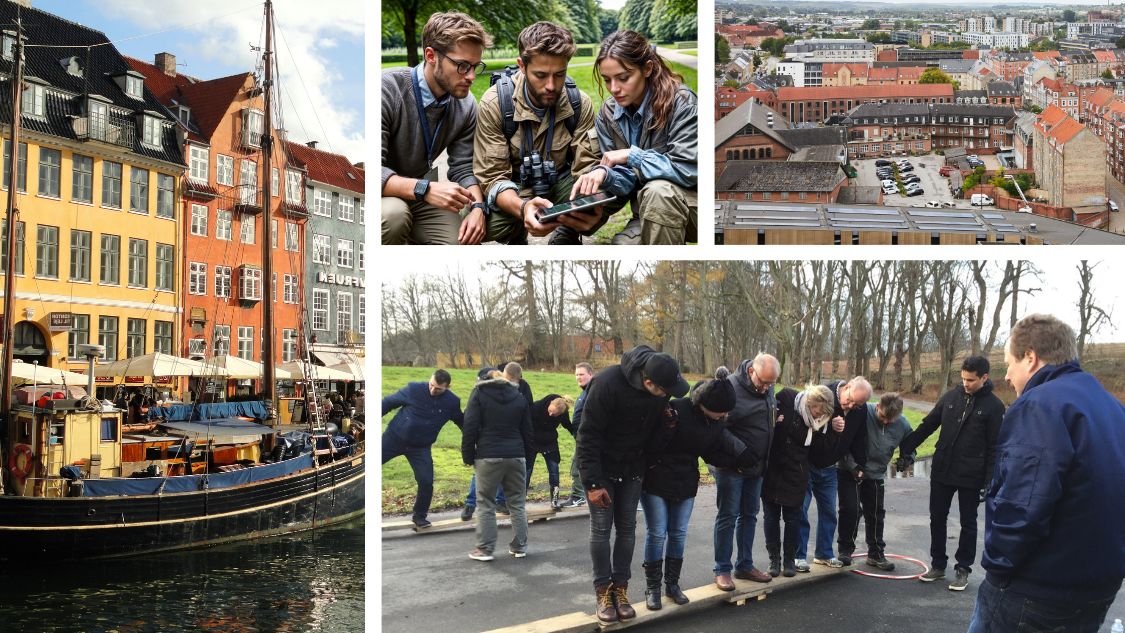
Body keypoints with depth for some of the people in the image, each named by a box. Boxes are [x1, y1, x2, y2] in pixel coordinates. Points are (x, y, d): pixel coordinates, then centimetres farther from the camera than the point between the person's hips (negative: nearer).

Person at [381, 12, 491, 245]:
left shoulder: (465, 106, -5)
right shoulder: (387, 89, -24)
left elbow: (464, 168, 0)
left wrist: (477, 207, -21)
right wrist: (425, 189, -41)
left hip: (421, 199, 6)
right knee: (393, 215, -37)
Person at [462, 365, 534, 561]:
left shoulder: (479, 393, 0)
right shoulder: (519, 398, 9)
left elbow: (470, 427, -6)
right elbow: (527, 432, 10)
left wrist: (468, 456, 0)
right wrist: (528, 456, 18)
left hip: (488, 457, -3)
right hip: (516, 456, 3)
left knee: (485, 503, 5)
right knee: (517, 503, 12)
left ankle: (485, 548, 3)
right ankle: (519, 546, 15)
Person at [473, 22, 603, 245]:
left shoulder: (580, 104, -14)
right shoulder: (495, 103, -21)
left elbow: (586, 169, -14)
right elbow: (492, 176, -22)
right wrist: (522, 208, -46)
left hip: (560, 184, 2)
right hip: (514, 189, -1)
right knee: (480, 220, -34)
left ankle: (566, 237, 4)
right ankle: (517, 239, 5)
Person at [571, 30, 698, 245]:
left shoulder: (680, 102, -17)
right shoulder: (608, 115, -1)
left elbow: (689, 169, -25)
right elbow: (627, 179, -2)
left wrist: (632, 155, -22)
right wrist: (603, 174, -26)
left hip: (691, 201, -5)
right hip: (649, 213, 5)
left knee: (658, 190, -35)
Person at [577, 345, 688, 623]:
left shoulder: (662, 385, -13)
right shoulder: (608, 384, -31)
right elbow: (588, 435, -24)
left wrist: (667, 418, -16)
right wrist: (592, 482, -23)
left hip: (632, 468, 5)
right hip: (602, 467, -5)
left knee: (627, 528, 7)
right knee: (601, 528, 0)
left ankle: (620, 587, 17)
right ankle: (603, 590, 11)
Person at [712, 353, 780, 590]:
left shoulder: (767, 388, 3)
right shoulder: (731, 388, -21)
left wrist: (777, 417, 5)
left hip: (756, 465, 7)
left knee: (749, 515, 14)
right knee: (728, 517, -1)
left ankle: (745, 566, 25)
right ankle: (722, 570, 8)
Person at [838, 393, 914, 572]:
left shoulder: (902, 424, -10)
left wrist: (907, 457, -11)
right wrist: (853, 466, -22)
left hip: (876, 475, 4)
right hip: (850, 471, -4)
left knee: (876, 515, 12)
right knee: (851, 509, -7)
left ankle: (876, 554, 26)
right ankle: (845, 549, 12)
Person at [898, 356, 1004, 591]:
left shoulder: (993, 406, -8)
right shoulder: (951, 396, 2)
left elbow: (995, 448, -8)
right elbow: (927, 425, 9)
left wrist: (989, 482, -13)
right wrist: (906, 447, 3)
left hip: (971, 477, -4)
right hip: (941, 472, 4)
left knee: (968, 523, 8)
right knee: (937, 519, 11)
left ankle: (963, 569, 20)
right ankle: (938, 565, 24)